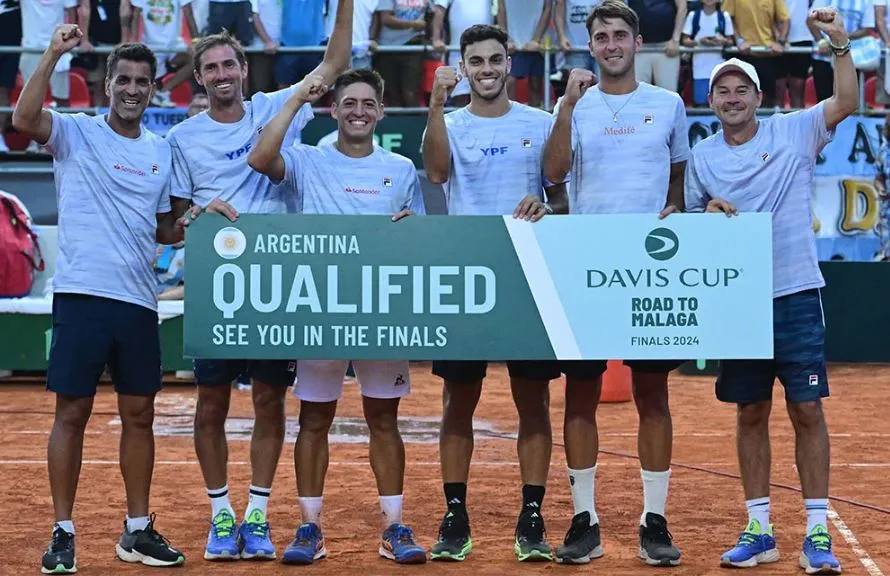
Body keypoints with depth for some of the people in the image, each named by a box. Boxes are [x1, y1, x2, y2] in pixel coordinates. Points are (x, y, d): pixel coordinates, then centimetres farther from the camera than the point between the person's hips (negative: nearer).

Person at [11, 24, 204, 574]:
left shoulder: (162, 151, 14)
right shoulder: (75, 132, 0)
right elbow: (24, 119, -22)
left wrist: (187, 226, 0)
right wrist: (53, 54, -25)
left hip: (139, 300, 5)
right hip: (82, 295, -5)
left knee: (140, 414, 9)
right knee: (73, 413, -1)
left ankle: (138, 530, 20)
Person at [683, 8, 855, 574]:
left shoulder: (794, 133, 0)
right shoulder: (702, 156, 8)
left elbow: (846, 102, -13)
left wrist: (840, 45, -23)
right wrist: (707, 214, -6)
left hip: (795, 295, -3)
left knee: (808, 410, -3)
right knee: (751, 414, 8)